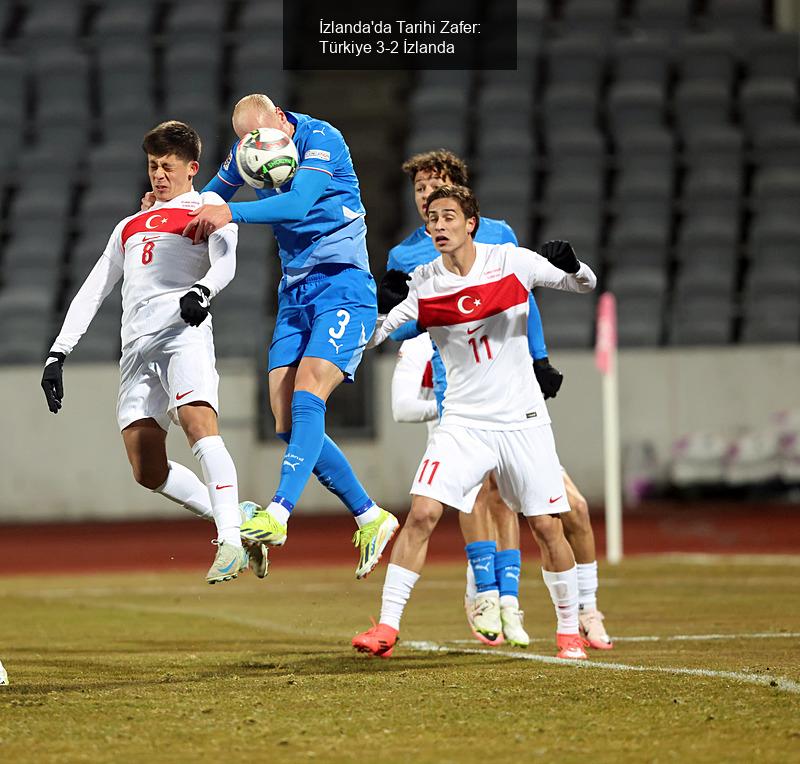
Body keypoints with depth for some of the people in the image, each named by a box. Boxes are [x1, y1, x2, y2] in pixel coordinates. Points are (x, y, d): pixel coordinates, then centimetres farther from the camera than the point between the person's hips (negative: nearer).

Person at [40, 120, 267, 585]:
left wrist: (201, 291, -27)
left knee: (199, 424, -28)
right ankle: (239, 522, 5)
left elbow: (225, 264, -5)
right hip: (138, 346, 6)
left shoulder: (206, 207, 14)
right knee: (148, 470, -7)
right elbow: (92, 293, 30)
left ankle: (230, 543, -33)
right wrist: (58, 355, 21)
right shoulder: (129, 228, 32)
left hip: (183, 329, -6)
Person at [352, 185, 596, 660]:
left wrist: (571, 266, -22)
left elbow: (585, 285, 1)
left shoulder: (510, 261, -5)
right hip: (463, 420, 1)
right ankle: (388, 627, -10)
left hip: (523, 419, 0)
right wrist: (384, 306, -25)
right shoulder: (423, 282, -3)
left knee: (547, 526, -1)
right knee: (422, 514, -14)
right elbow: (369, 338, -4)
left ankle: (570, 629, 17)